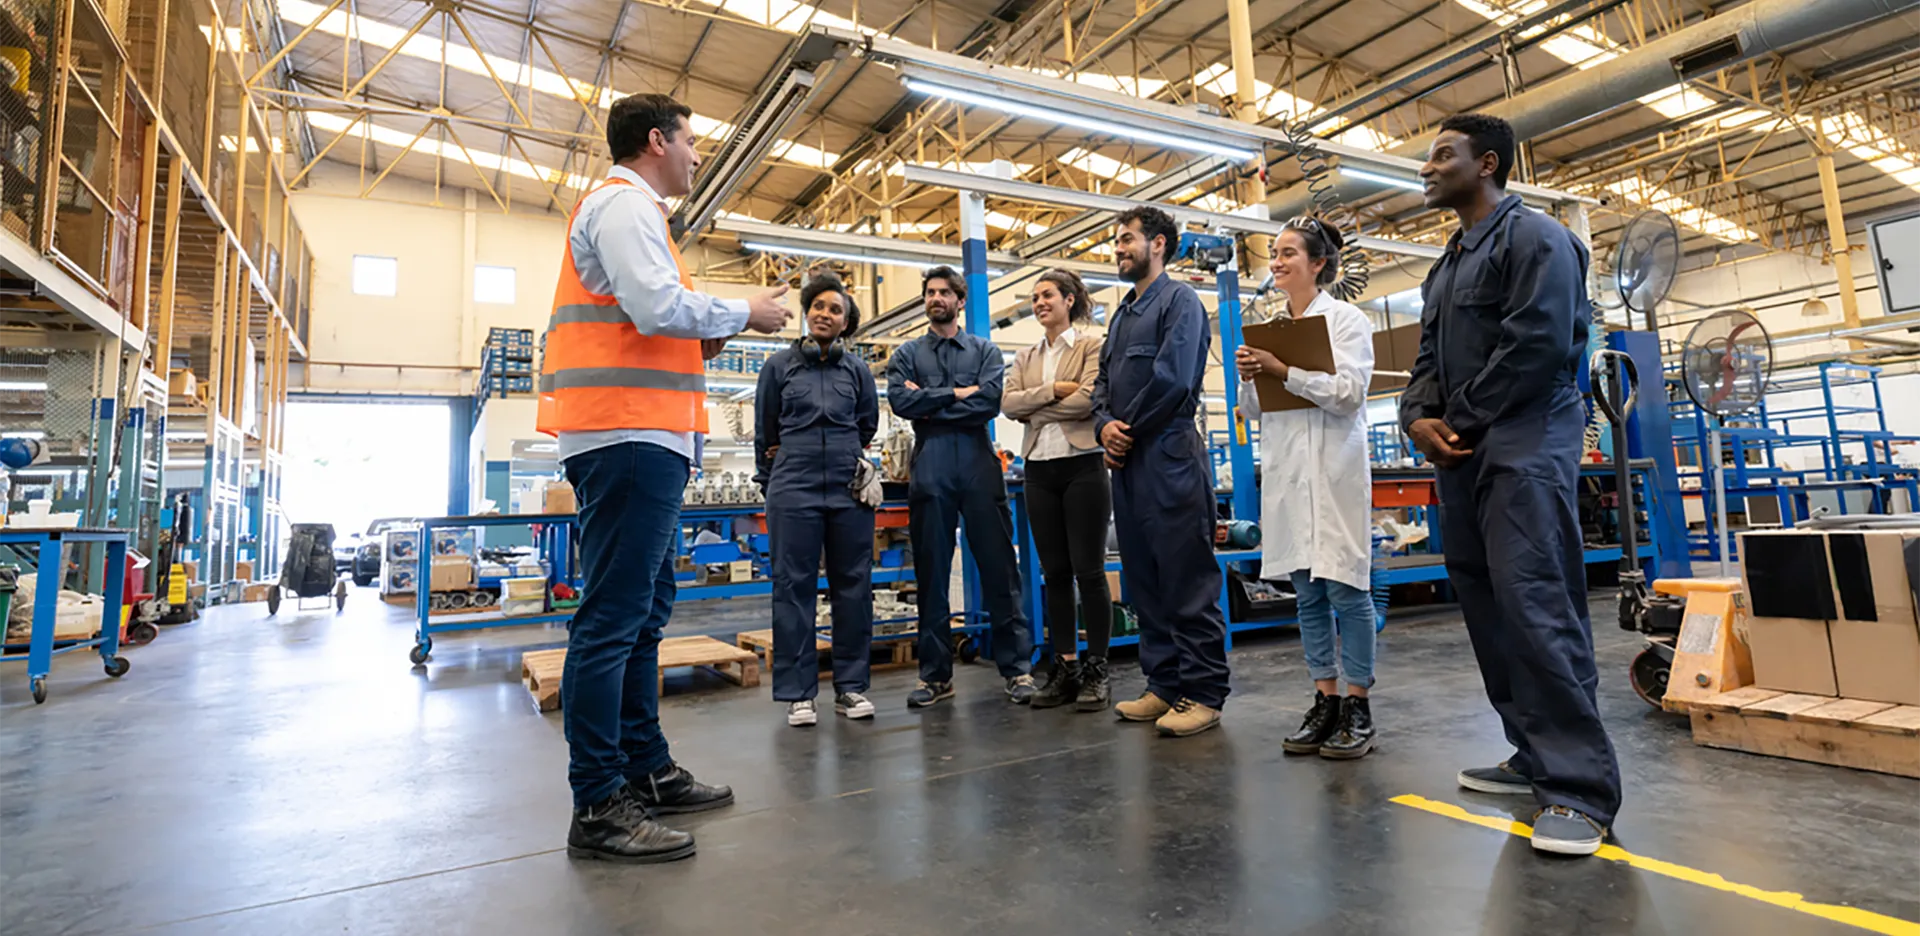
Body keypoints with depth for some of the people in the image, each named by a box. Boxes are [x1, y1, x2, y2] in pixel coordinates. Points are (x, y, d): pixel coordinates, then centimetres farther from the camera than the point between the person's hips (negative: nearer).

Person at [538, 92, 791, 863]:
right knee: (615, 616, -10)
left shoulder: (627, 209, 28)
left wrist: (700, 339, 15)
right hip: (631, 434, -11)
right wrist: (745, 315, -5)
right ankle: (597, 808, -3)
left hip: (639, 438, 11)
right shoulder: (624, 204, -4)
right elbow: (660, 306, -18)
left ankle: (646, 770, 23)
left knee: (644, 610, 13)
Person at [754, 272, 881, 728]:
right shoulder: (779, 365, 6)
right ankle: (797, 693, 9)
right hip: (794, 490, -1)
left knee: (853, 586, 5)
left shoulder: (857, 369, 8)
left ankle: (850, 686, 15)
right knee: (794, 587, 1)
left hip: (849, 489, 2)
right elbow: (764, 433, 12)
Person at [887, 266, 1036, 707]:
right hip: (929, 465, 1)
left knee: (999, 566, -1)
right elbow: (901, 401, -4)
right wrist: (956, 394, -4)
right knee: (931, 572, 5)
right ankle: (936, 674, 14)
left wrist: (929, 404, -4)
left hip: (978, 460, -1)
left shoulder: (985, 350, 13)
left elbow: (990, 400, -6)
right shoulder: (906, 354, 15)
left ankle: (1017, 666, 8)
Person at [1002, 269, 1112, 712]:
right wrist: (1054, 389, -10)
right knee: (1054, 572, 7)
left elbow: (1088, 399, -13)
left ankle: (1096, 671, 6)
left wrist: (1035, 410, -5)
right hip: (1039, 470, 5)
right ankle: (1065, 669, 15)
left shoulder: (1091, 346, 3)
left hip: (1082, 465, -5)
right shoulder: (1026, 357, 18)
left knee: (1088, 570, -3)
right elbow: (1009, 404, 2)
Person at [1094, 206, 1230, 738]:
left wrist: (1130, 431, -8)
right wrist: (1105, 424, -1)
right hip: (1127, 463, 9)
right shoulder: (1122, 314, 23)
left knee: (1188, 581, -5)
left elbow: (1172, 379, -15)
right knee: (1143, 581, 11)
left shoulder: (1179, 300, -2)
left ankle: (1203, 693, 3)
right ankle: (1165, 685, 20)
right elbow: (1104, 382, 19)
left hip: (1169, 457, -9)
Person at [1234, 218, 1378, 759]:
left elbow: (1349, 392, -12)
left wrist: (1283, 372, -17)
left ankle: (1357, 706, 9)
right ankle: (1325, 701, 17)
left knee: (1345, 588, -2)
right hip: (1286, 470, 5)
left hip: (1333, 468, -5)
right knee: (1307, 592, 8)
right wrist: (1249, 378, -4)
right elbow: (1253, 409, 16)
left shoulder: (1345, 319, 1)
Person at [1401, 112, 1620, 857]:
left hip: (1523, 449, -9)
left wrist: (1461, 421, -10)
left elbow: (1537, 347, -15)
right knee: (1488, 610, 9)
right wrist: (1419, 417, 0)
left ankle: (1581, 788, -6)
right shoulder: (1447, 264, 24)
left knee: (1536, 609, -13)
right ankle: (1536, 757, 19)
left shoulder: (1533, 237, -3)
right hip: (1461, 457, 9)